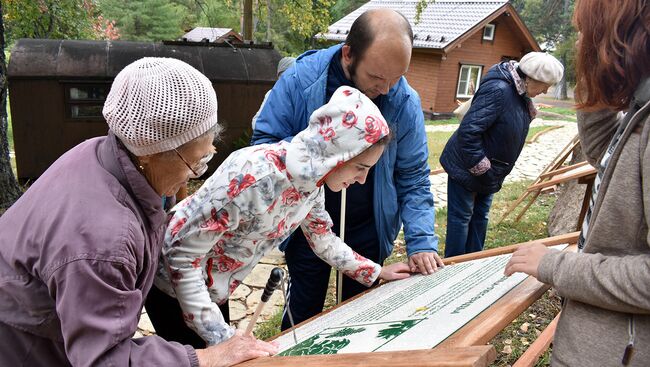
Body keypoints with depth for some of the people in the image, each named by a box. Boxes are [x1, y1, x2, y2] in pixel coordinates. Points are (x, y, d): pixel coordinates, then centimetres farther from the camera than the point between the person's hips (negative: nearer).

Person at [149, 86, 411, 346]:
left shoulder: (312, 182, -11)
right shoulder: (254, 175, -37)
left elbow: (323, 240, 8)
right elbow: (180, 252, -30)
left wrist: (377, 272, 12)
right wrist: (220, 335, -29)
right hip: (176, 285, -6)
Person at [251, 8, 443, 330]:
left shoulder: (405, 102, -15)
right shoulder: (300, 79, -19)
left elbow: (413, 179, -9)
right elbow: (263, 145, -12)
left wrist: (421, 242, -18)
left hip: (369, 229, 1)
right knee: (303, 314, 18)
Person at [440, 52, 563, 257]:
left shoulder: (520, 92, 1)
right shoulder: (498, 90, -28)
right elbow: (468, 131, -32)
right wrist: (481, 166, -25)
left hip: (487, 173, 10)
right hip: (467, 169, -9)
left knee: (480, 217, 16)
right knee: (461, 217, 1)